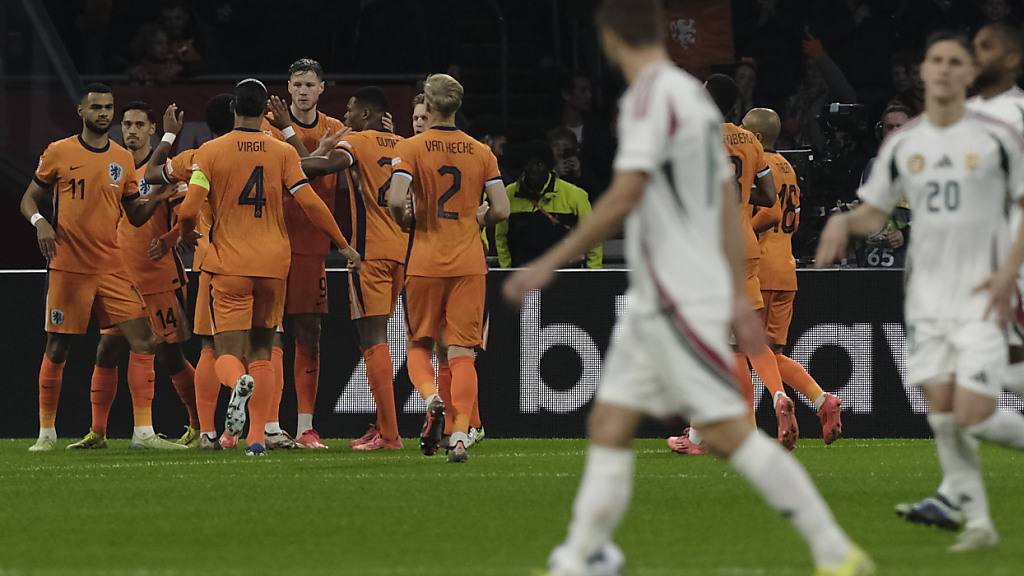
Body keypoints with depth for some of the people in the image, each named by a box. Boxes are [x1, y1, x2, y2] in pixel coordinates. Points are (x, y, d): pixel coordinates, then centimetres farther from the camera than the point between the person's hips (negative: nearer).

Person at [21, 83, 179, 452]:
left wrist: (156, 199, -6)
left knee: (143, 342, -7)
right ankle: (46, 432, 17)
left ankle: (143, 432, -5)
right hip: (67, 266, -3)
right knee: (57, 349, 3)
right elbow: (29, 199, 5)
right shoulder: (59, 153, 0)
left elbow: (135, 216, 14)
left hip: (111, 267, 3)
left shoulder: (123, 159, 10)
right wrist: (40, 223, -16)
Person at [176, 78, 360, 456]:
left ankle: (239, 382, -38)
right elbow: (310, 202, -4)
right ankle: (258, 436, 6)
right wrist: (343, 244, 7)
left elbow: (189, 209, -8)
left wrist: (183, 234, 15)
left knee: (228, 354, -1)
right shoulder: (283, 152, 2)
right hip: (273, 264, 2)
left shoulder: (211, 152, -2)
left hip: (229, 265, -2)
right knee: (261, 350, 14)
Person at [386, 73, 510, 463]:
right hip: (469, 263, 2)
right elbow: (500, 209, 1)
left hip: (425, 262, -2)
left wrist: (406, 222, 4)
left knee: (419, 346, 14)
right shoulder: (481, 152, 4)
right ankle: (460, 435, -11)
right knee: (462, 351, 1)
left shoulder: (410, 149, -5)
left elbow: (396, 201, -17)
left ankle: (432, 398, -15)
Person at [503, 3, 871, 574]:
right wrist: (738, 296, 22)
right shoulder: (695, 95, 15)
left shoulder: (651, 95, -14)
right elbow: (727, 205, 18)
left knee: (728, 430, -9)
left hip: (679, 300, -10)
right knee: (610, 425, 8)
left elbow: (624, 199, -22)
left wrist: (550, 263, -17)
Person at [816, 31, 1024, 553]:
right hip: (927, 295, 4)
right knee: (941, 409, -2)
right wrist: (844, 221, -8)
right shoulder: (902, 145, 7)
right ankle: (977, 522, 7)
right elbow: (875, 212, 16)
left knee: (972, 415, -15)